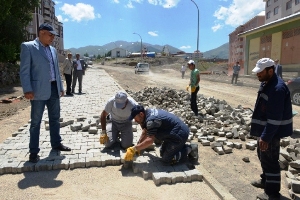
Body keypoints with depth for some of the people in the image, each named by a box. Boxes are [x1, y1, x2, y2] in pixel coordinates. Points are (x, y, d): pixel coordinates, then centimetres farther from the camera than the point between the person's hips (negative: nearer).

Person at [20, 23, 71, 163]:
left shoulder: (53, 50, 15)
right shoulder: (28, 47, -5)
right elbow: (24, 70, -10)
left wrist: (60, 87, 15)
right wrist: (27, 89, -18)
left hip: (54, 89, 7)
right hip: (39, 90, -6)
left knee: (55, 118, 14)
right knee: (36, 122, 2)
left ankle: (56, 144, 28)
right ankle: (33, 151, 12)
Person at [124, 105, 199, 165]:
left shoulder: (151, 120, -26)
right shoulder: (148, 112, 5)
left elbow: (150, 140, -32)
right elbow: (145, 131, 15)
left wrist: (134, 149, -26)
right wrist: (137, 146, 10)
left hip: (179, 135, -10)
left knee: (166, 160, -6)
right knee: (162, 153, 19)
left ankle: (189, 149, 1)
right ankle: (184, 146, 17)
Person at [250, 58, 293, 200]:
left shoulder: (277, 88, -26)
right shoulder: (266, 83, 7)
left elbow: (275, 117, -28)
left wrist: (265, 137, -27)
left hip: (272, 131, -10)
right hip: (265, 128, 10)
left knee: (269, 159, 1)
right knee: (263, 156, 22)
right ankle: (266, 180, 41)